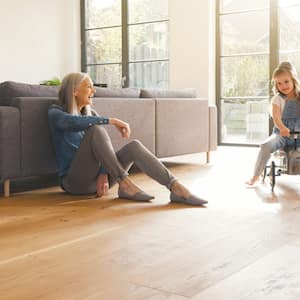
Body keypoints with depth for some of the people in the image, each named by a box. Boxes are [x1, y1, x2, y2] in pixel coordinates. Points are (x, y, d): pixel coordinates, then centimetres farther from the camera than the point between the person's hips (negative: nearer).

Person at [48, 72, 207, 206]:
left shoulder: (90, 113, 18)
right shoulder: (55, 112, 1)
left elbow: (105, 144, 4)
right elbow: (74, 122, -25)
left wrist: (104, 173, -14)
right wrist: (112, 121, -26)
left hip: (95, 178, 5)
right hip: (75, 180, -5)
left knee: (134, 145, -21)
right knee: (96, 129, -28)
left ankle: (176, 188, -33)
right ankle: (124, 184, -31)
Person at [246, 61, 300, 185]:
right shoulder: (277, 99, -2)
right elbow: (275, 116, -18)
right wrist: (282, 128, -40)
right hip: (281, 133, -2)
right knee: (266, 146, -29)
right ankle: (255, 176, -14)